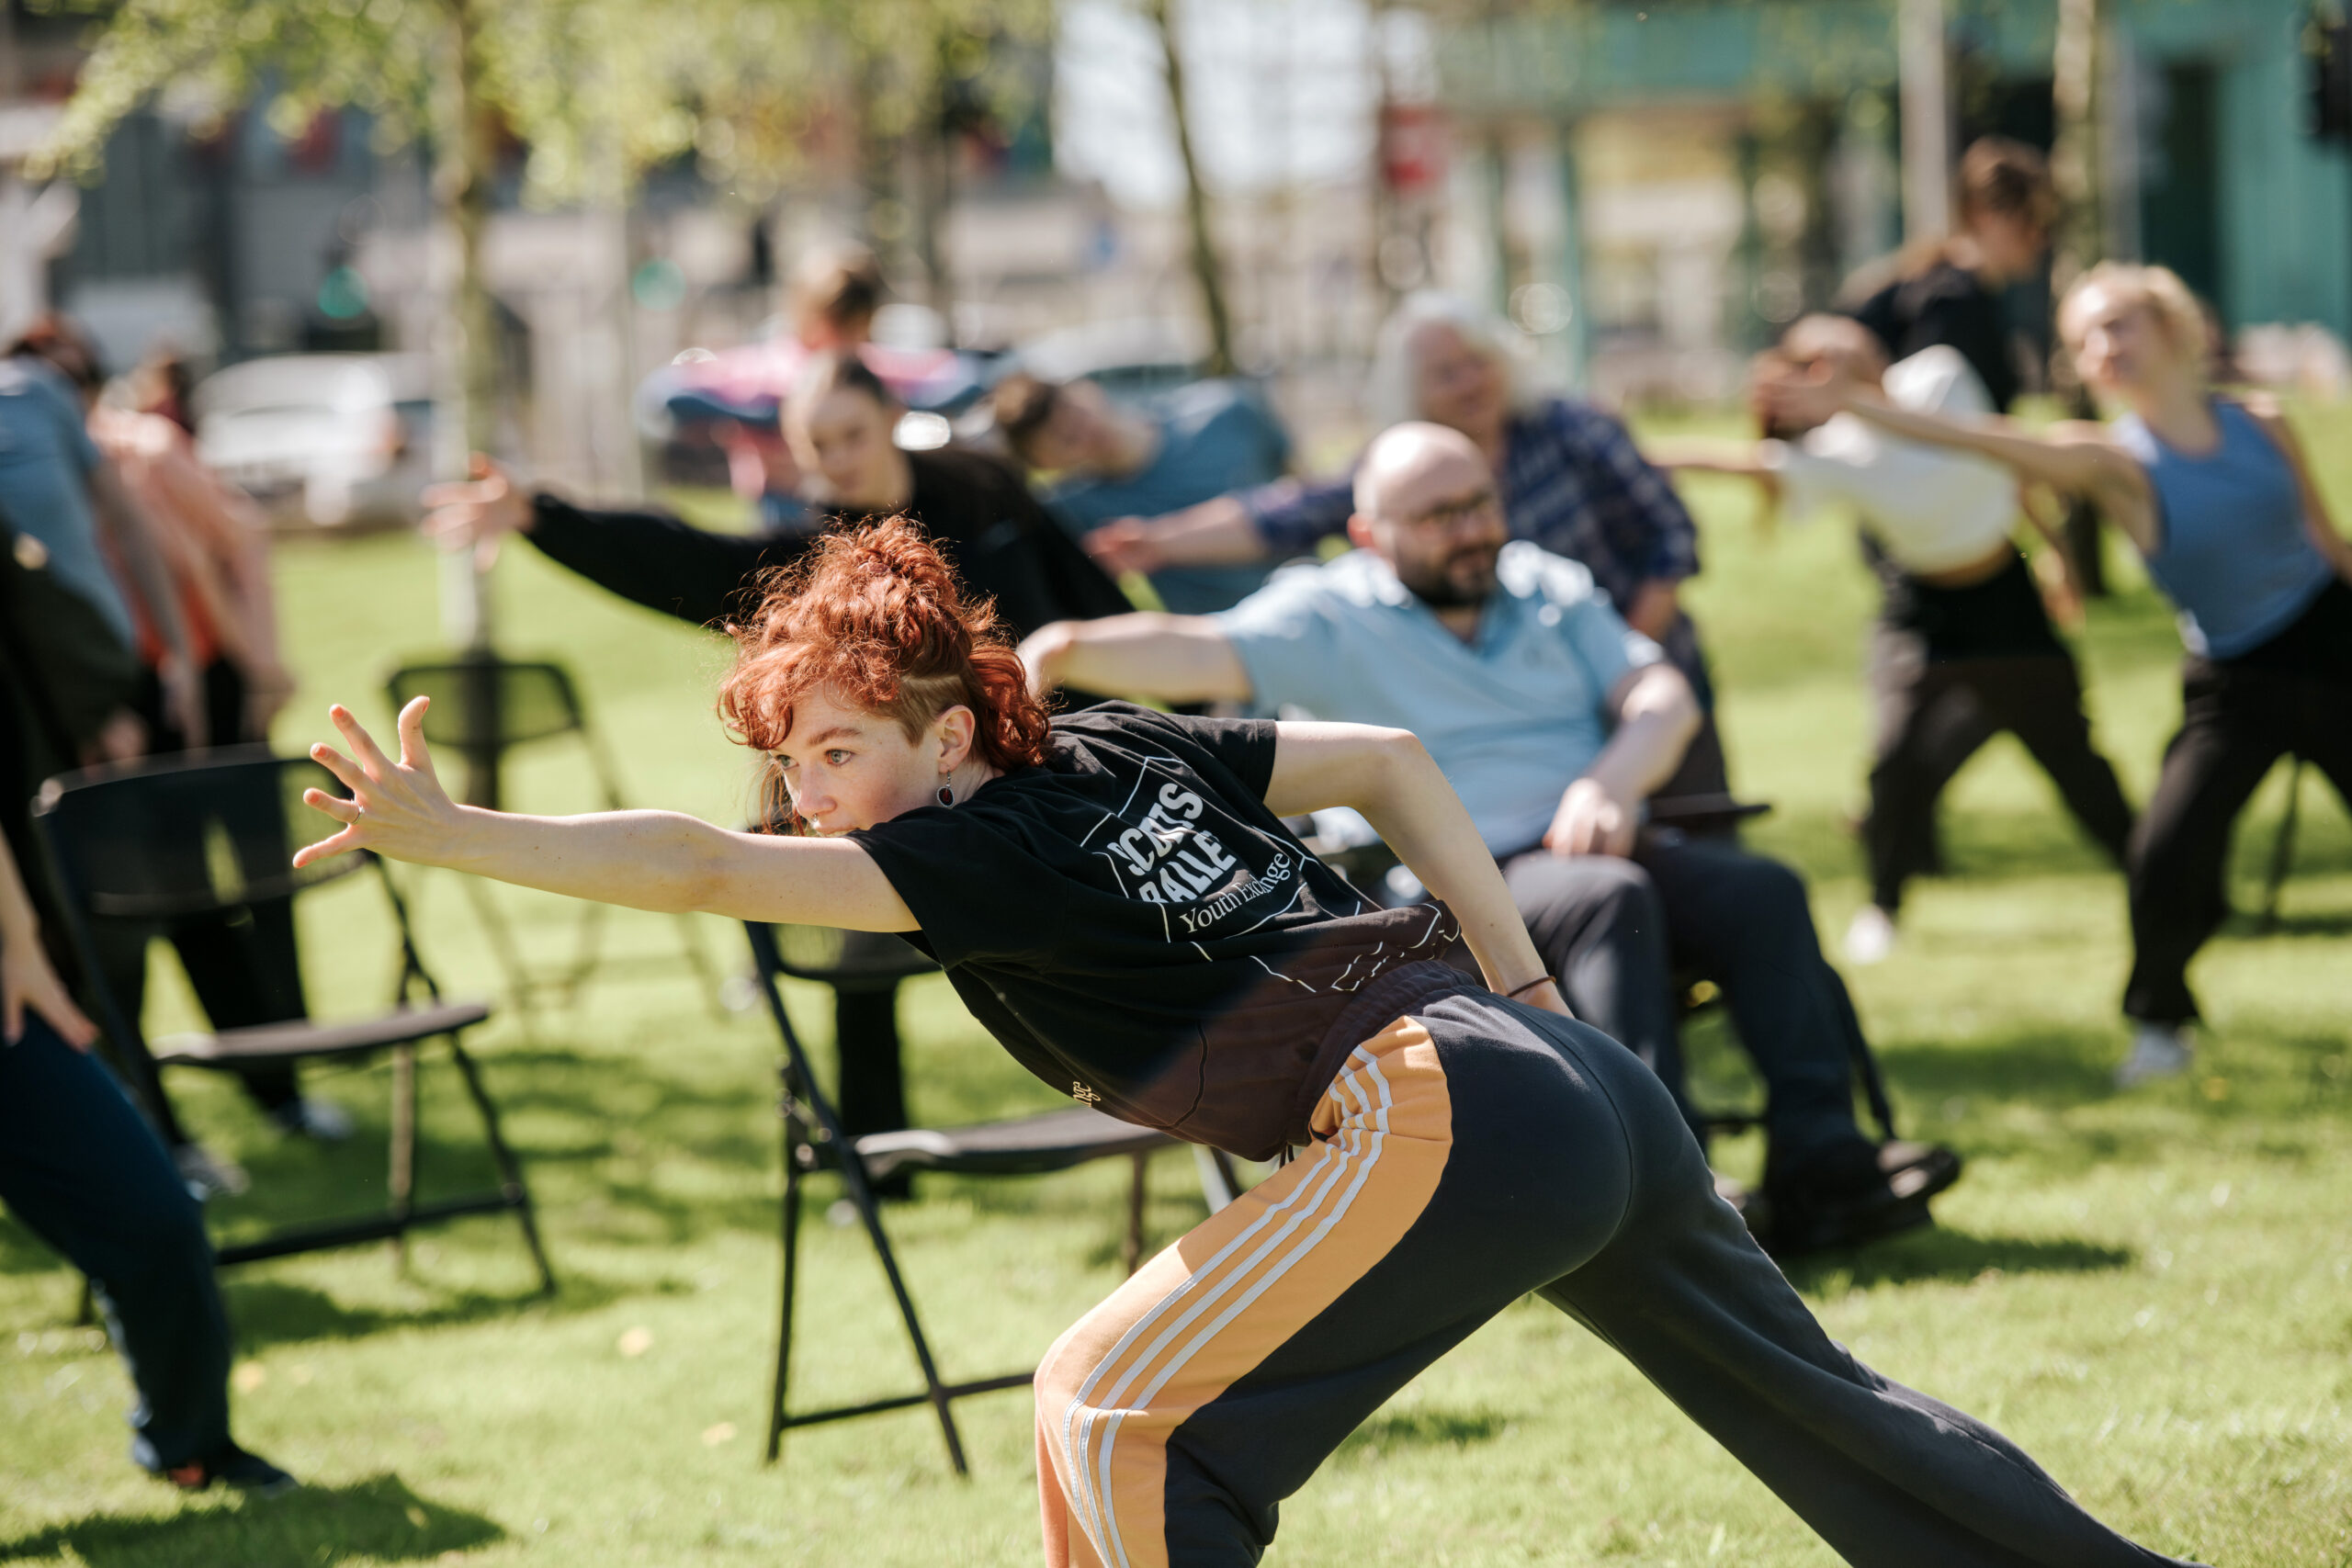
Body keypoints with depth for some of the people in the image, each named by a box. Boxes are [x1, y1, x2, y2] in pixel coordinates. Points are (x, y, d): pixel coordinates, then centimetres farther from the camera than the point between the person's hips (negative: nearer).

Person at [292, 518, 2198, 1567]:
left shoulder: (994, 849, -8)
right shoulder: (1127, 752, 14)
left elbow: (702, 869, -19)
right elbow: (1391, 758, 21)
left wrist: (447, 833, -24)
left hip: (1447, 1123, -9)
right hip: (1582, 1091, 10)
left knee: (1113, 1411, -5)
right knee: (1825, 1412, 25)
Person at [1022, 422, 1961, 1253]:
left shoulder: (1546, 586, 20)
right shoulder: (1329, 616, 4)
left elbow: (1663, 698, 11)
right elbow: (1199, 654, -12)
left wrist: (1611, 781, -11)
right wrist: (1072, 652, -32)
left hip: (1597, 841, 5)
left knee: (1762, 892, -22)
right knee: (1609, 900, -35)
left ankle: (1817, 1161, -29)